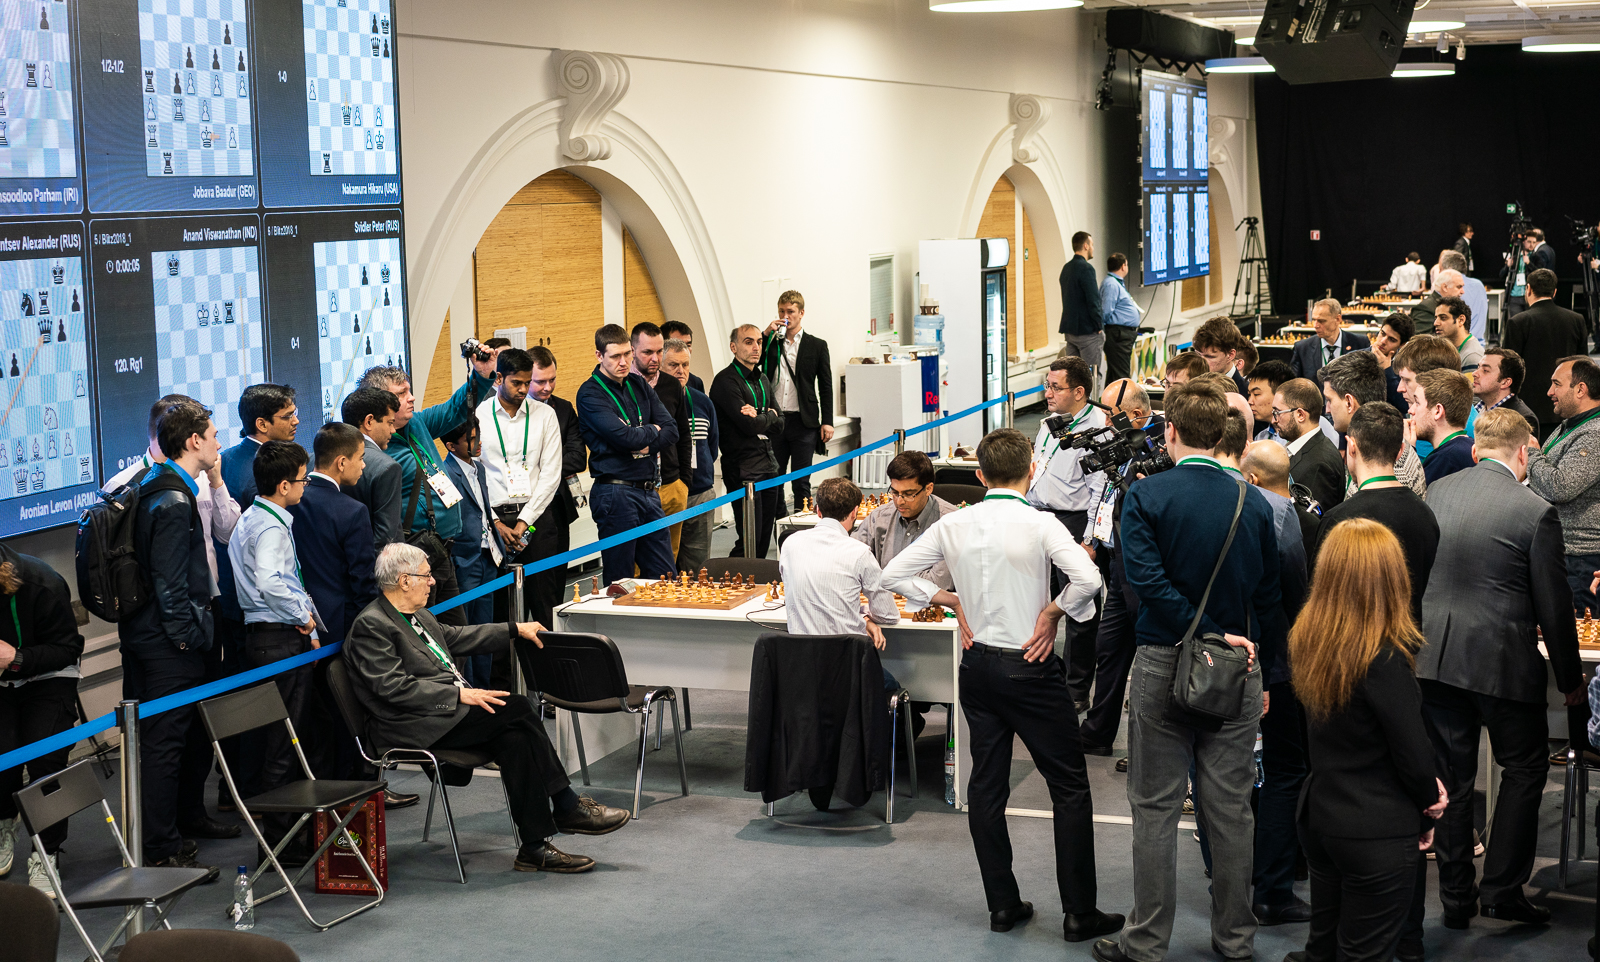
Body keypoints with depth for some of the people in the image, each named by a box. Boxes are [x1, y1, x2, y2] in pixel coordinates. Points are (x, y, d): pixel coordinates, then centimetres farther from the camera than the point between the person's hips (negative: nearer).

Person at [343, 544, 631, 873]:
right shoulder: (370, 625, -11)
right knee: (517, 708, -21)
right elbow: (393, 687, -20)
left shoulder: (416, 614, 18)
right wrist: (459, 694, -22)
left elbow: (456, 637, 33)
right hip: (412, 728, -9)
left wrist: (516, 630, 32)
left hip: (447, 712, 9)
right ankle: (567, 807, -12)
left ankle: (535, 847, -14)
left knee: (515, 740, -17)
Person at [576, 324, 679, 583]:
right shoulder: (590, 394, -8)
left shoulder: (638, 385, 14)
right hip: (616, 492, -7)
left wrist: (645, 446, -11)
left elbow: (671, 430, 7)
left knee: (665, 576, 7)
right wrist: (652, 431, 0)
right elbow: (625, 437, -19)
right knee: (619, 581, 0)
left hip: (648, 491, 7)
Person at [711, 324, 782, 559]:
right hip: (743, 469, -8)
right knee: (750, 539, -10)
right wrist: (769, 416, 0)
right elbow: (748, 425, -20)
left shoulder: (762, 380, 17)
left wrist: (759, 418, -9)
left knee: (764, 538, 10)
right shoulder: (726, 381, -10)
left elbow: (779, 423, 11)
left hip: (768, 466, 8)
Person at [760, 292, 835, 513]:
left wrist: (827, 422, -3)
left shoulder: (817, 346, 5)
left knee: (801, 481, 0)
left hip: (803, 422, -2)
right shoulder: (770, 343, 10)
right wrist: (765, 334, -7)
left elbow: (826, 386, 5)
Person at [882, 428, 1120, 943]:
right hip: (1031, 668, -5)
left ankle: (1002, 904, 19)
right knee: (1069, 785, 5)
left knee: (986, 784, 13)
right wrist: (1053, 613, -12)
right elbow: (1087, 579, -29)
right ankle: (1080, 913, 7)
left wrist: (953, 600, 8)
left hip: (978, 664, 5)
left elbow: (893, 574, 4)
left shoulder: (954, 525, -2)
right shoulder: (1038, 524, -15)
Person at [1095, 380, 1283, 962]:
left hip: (1163, 666, -3)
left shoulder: (1146, 495, -8)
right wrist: (1268, 676, 13)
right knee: (1231, 809, 11)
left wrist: (1209, 633, -15)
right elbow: (1269, 597, 5)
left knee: (1155, 809, 5)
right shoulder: (1254, 503, 1)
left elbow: (1147, 581, -20)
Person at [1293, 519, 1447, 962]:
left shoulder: (1308, 641, -1)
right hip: (1379, 834, -7)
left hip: (1318, 816, 7)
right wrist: (1431, 808, 3)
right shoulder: (1383, 658, -23)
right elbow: (1413, 752, -18)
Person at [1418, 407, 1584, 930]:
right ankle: (1502, 889, 12)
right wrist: (1570, 677, 4)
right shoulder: (1535, 512, -12)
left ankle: (1455, 897, 18)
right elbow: (1553, 606, -8)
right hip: (1502, 661, -4)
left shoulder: (1435, 493, 3)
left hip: (1434, 656, 5)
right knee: (1524, 770, 13)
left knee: (1452, 774, 12)